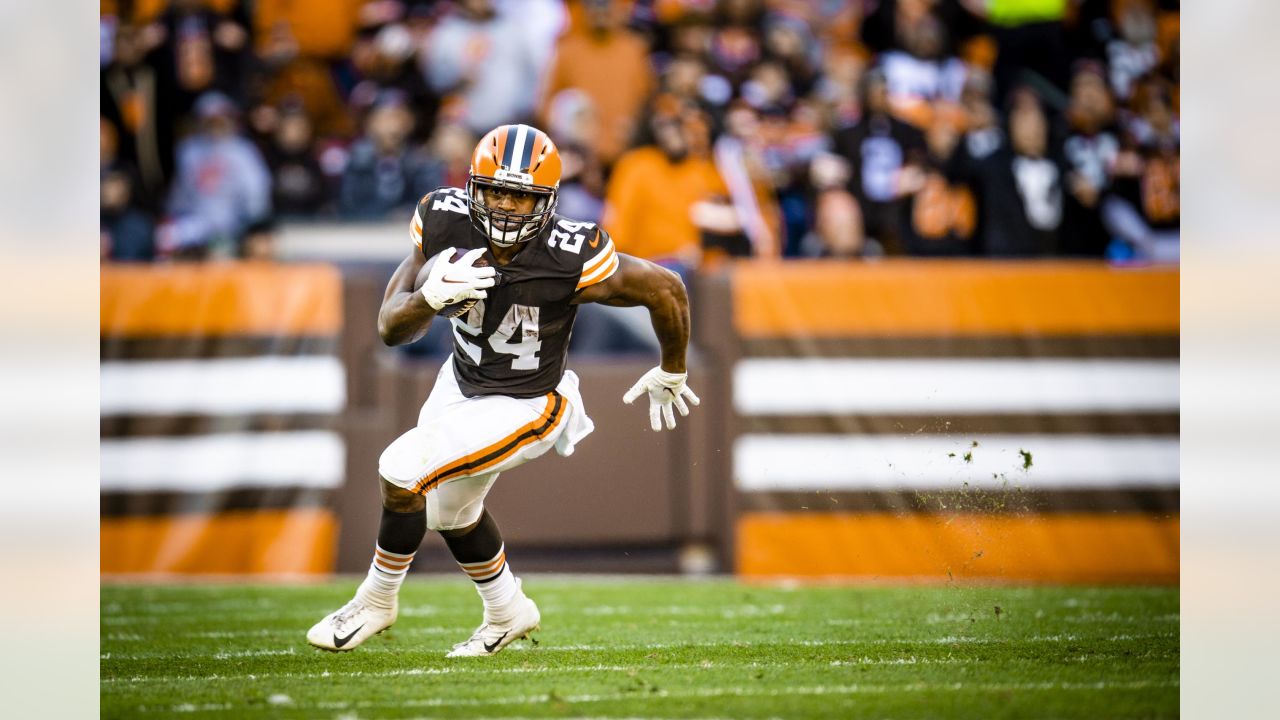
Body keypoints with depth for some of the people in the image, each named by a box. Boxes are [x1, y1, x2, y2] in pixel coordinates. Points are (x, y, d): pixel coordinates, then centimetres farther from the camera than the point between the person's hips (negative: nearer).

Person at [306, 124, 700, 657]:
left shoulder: (570, 259, -33)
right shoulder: (443, 222, -21)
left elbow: (666, 290, -17)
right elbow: (391, 329, -17)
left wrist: (670, 375, 0)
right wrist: (432, 296, -39)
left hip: (523, 407, -6)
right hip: (462, 382, 6)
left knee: (402, 473, -19)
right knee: (451, 509, 25)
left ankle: (376, 601, 7)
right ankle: (507, 613, 52)